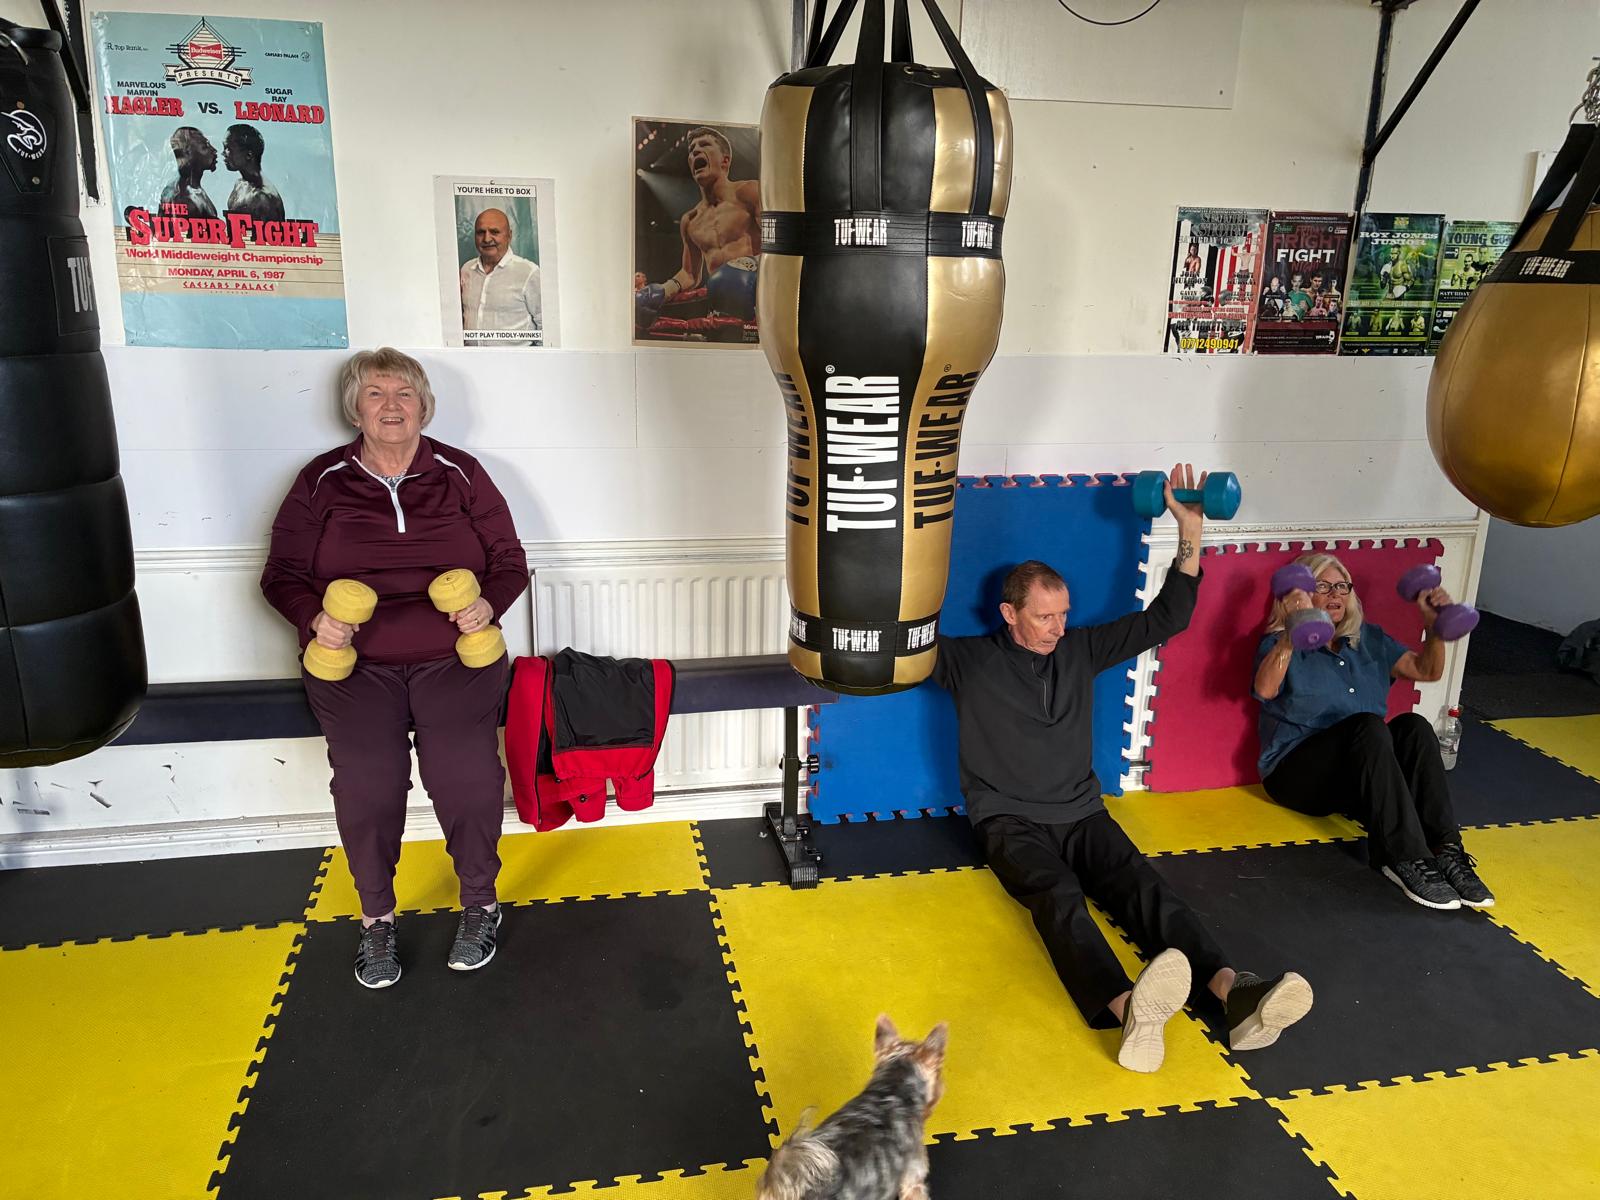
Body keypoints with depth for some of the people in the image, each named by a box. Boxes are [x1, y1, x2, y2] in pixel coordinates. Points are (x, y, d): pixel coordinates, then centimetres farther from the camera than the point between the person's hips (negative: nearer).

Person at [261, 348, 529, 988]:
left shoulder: (461, 474, 8)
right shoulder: (321, 481, 7)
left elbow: (510, 561, 10)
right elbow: (283, 574, 9)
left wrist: (488, 604, -11)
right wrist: (315, 618, -12)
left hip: (454, 656, 0)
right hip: (354, 663, 0)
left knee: (465, 777, -14)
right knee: (367, 784, -13)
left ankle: (479, 902, 12)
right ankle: (376, 918, 12)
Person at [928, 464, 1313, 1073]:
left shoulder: (1081, 649, 12)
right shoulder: (969, 660, 1)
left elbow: (1165, 618, 12)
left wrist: (1189, 532, 4)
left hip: (1081, 813, 5)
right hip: (1009, 820, -4)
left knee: (1143, 884, -25)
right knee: (1060, 896, -34)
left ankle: (1234, 992, -46)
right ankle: (1129, 1010, -61)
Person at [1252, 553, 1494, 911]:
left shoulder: (1367, 639, 18)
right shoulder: (1280, 644, 0)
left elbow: (1427, 670, 15)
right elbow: (1265, 690, -23)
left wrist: (1435, 625, -2)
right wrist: (1292, 634, -38)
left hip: (1362, 772, 5)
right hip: (1298, 770, -5)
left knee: (1413, 726, -25)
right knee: (1368, 725, -33)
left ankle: (1446, 851, -34)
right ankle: (1407, 860, -40)